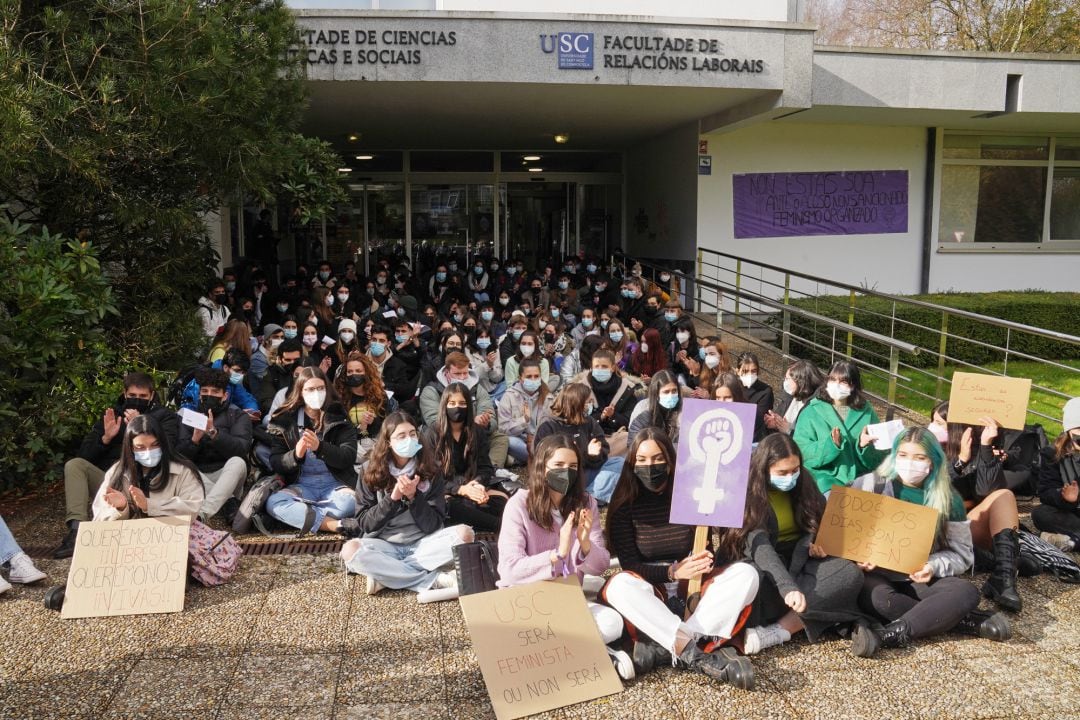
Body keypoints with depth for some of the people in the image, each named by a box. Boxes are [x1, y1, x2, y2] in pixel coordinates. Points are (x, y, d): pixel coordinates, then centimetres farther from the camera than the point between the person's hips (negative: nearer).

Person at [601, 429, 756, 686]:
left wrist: (709, 560, -24)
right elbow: (629, 565, -9)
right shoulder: (625, 505, -5)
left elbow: (728, 550, 0)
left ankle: (663, 647, -35)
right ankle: (698, 654, -42)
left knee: (746, 574, -23)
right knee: (620, 585, -33)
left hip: (693, 589, 2)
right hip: (650, 594, -2)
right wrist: (673, 572, -25)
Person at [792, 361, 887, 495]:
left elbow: (877, 458, 8)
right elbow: (802, 452, -6)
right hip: (826, 475, -3)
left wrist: (864, 446, -13)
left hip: (860, 476, 3)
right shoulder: (811, 412, 3)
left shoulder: (866, 412, 9)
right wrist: (831, 444, -20)